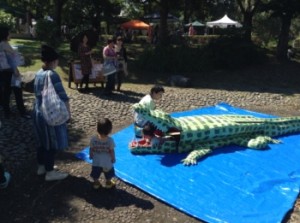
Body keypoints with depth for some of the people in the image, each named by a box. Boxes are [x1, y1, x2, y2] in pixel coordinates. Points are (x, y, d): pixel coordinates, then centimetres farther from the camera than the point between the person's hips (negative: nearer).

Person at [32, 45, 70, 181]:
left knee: (42, 142, 21)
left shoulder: (38, 73, 5)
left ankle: (41, 167, 35)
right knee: (52, 144, 5)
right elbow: (62, 98, -22)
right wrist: (68, 112, -9)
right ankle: (50, 172, 15)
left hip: (38, 112, 9)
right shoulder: (52, 75, -21)